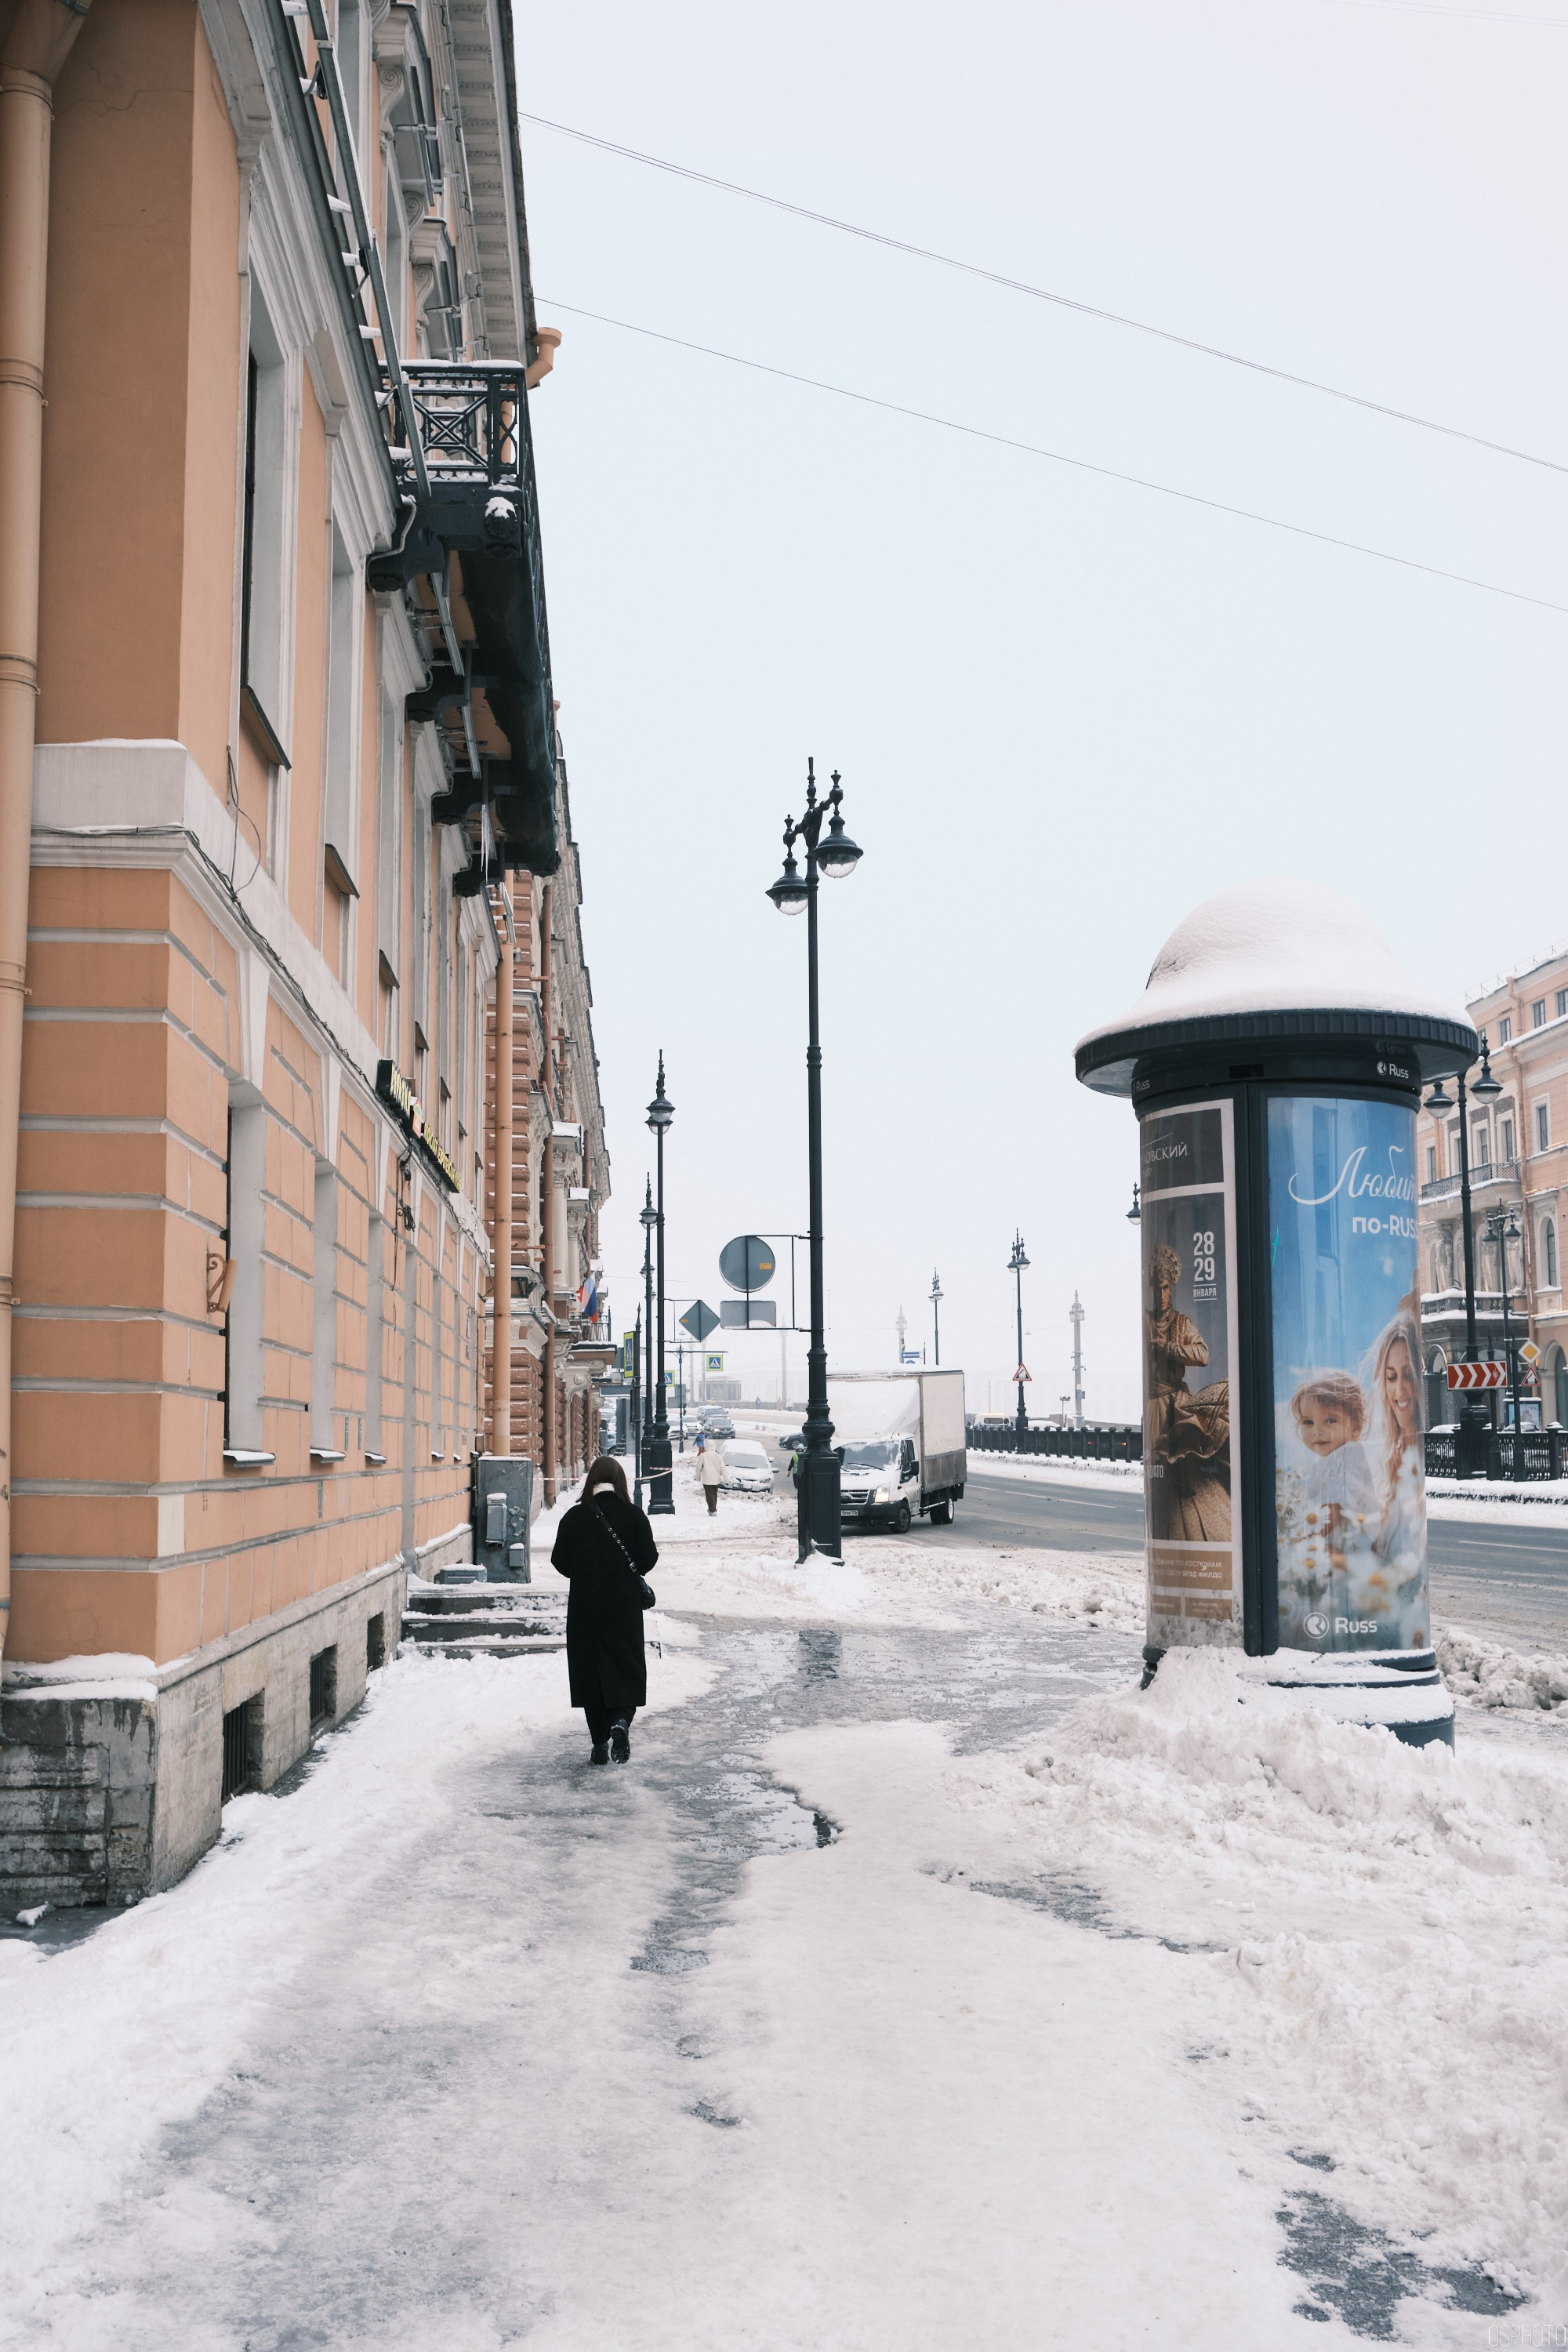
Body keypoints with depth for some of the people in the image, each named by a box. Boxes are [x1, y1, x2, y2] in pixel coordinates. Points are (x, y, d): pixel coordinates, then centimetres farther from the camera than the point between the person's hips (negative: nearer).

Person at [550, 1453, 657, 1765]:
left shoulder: (574, 1517, -5)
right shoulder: (633, 1515, -7)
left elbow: (559, 1562, -1)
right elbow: (647, 1558, -8)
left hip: (584, 1607, 1)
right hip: (624, 1607, -1)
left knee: (590, 1672, 10)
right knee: (627, 1669, 8)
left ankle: (600, 1745, 11)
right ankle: (621, 1721, -18)